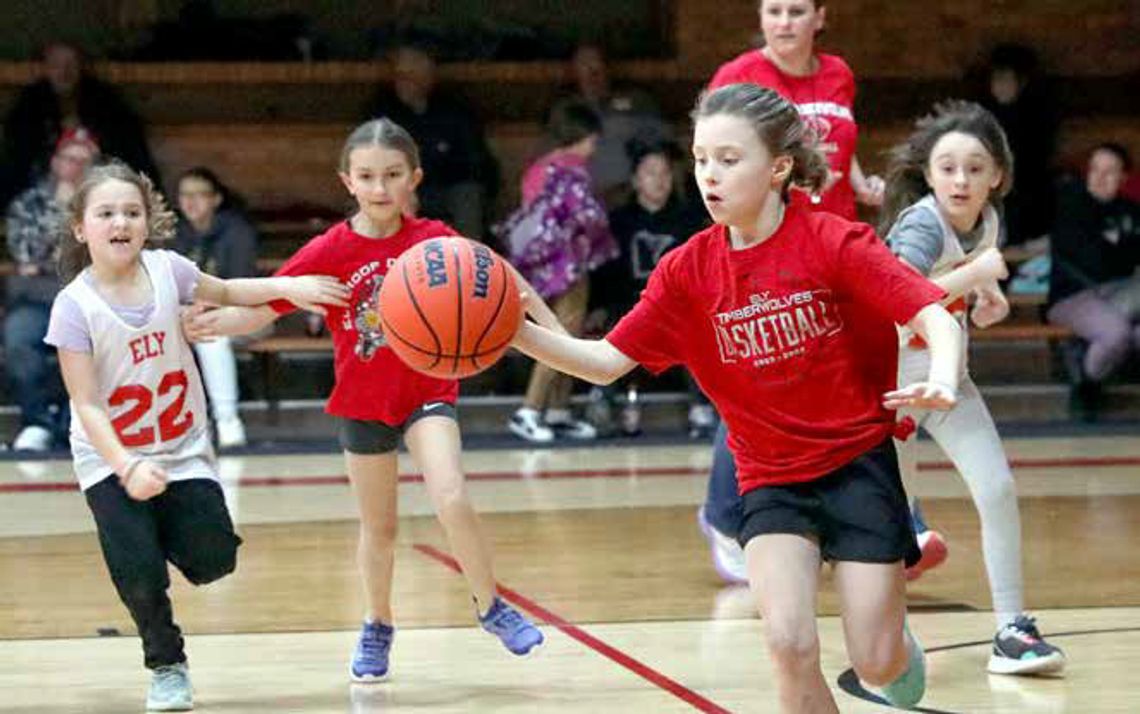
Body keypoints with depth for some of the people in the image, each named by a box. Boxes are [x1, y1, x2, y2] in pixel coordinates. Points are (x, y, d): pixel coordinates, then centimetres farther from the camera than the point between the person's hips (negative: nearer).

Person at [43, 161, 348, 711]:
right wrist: (127, 468, -30)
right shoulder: (75, 305, -18)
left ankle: (163, 532, 26)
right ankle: (166, 665, 15)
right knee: (140, 577, -14)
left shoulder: (165, 270, -8)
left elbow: (226, 292, 14)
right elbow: (86, 405, -19)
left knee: (213, 559, -10)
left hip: (183, 450, 3)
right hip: (110, 459, -3)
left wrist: (287, 287, 1)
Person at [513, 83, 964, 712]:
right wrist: (516, 333, -19)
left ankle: (891, 611, 35)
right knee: (789, 644, -20)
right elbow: (607, 362, -3)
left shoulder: (834, 242, -14)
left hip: (858, 462, -2)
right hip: (771, 479, 2)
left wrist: (941, 381, -41)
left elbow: (936, 318, -19)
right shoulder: (688, 269, -4)